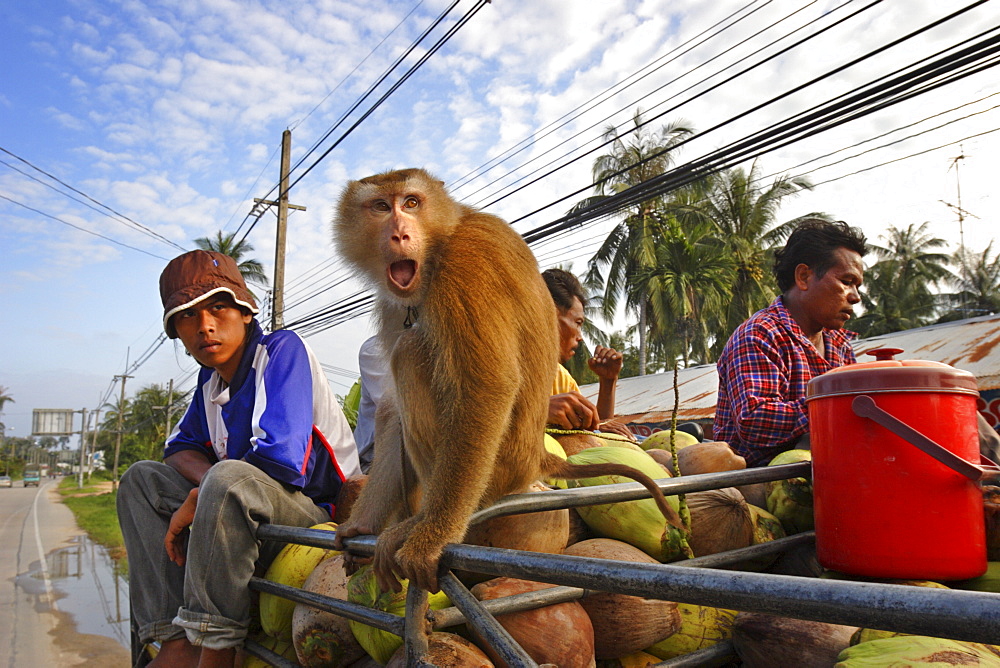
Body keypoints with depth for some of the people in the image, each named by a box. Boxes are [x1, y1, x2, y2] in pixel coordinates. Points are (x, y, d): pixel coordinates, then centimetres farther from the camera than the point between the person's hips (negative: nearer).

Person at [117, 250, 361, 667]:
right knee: (141, 479, 7)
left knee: (230, 479, -35)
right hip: (247, 518, 9)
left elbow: (281, 459, -26)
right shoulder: (210, 379, 9)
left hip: (319, 515, -8)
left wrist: (197, 502, -13)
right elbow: (181, 446, 17)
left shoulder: (281, 349, -14)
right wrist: (209, 483, -7)